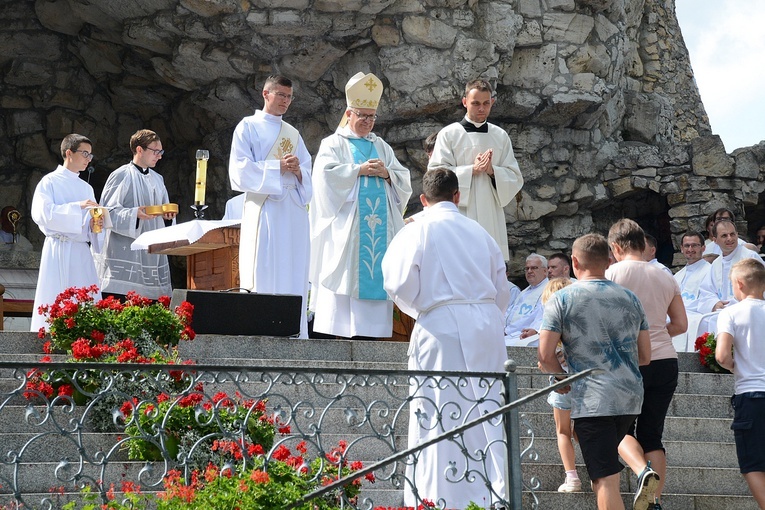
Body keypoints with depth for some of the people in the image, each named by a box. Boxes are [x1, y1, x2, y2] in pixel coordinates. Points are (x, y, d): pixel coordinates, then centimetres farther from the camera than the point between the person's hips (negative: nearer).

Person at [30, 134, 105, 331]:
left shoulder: (87, 188, 19)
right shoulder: (50, 181, 1)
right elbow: (41, 213, -15)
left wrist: (95, 225, -4)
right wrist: (77, 207, -20)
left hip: (82, 252, 6)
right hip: (59, 250, -6)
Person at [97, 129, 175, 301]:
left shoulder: (157, 179, 18)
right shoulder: (121, 176, -4)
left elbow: (164, 211, 23)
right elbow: (108, 211, -10)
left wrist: (168, 216, 0)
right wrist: (135, 214, -25)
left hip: (151, 253, 7)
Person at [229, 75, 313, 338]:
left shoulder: (293, 134, 21)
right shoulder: (248, 127, 5)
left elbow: (307, 175, 18)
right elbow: (240, 170, -6)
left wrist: (298, 171, -5)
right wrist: (278, 167, -13)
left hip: (293, 211, 5)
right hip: (264, 210, -5)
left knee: (293, 277, 2)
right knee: (264, 278, -9)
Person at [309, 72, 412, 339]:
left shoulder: (381, 146, 20)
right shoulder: (333, 144, 8)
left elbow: (404, 179, 13)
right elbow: (327, 172, -11)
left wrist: (387, 173, -6)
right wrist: (361, 169, -12)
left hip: (379, 221, 4)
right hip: (347, 223, -4)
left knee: (376, 273, -2)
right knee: (346, 274, -9)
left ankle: (370, 329, -1)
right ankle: (342, 327, -7)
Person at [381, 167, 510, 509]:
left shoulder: (418, 230, -1)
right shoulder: (479, 231, 13)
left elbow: (399, 283, -9)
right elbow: (502, 290, 14)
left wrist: (418, 310, 9)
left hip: (441, 326, -4)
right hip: (487, 326, 4)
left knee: (440, 419, -1)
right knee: (487, 411, 8)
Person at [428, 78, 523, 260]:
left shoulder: (501, 136, 14)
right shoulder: (449, 134, 4)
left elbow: (515, 178, 11)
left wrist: (493, 171, -9)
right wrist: (472, 170, -13)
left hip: (492, 218, 3)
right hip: (460, 214, -3)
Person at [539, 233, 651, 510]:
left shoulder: (562, 298, -4)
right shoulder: (630, 298, 10)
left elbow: (545, 356, -9)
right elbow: (645, 356, 13)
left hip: (592, 400, -5)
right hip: (631, 397, 5)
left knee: (605, 481, -4)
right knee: (607, 467, 27)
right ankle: (643, 471, 5)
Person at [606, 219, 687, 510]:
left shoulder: (613, 273, -5)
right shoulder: (666, 278, 10)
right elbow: (681, 324, 12)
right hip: (666, 361, 4)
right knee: (652, 434, 10)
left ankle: (643, 470, -20)